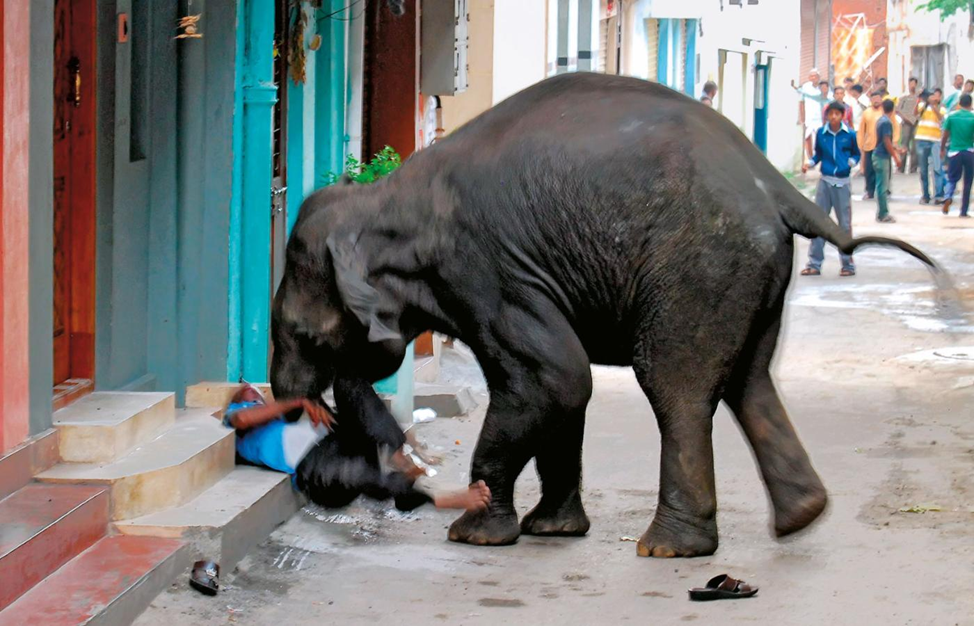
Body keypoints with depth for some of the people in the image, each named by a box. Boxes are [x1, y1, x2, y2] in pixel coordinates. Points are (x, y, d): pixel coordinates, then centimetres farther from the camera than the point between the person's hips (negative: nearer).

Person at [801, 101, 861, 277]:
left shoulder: (849, 134, -3)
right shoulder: (821, 133, 2)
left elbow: (856, 154, 8)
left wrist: (851, 162, -12)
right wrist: (810, 164, -4)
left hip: (842, 183, -2)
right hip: (825, 181, 2)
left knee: (845, 224, 3)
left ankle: (848, 264, 12)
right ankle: (814, 264, 7)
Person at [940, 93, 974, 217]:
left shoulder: (951, 117, -2)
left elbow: (945, 136, 2)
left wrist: (942, 149, 16)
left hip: (954, 151, 1)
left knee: (952, 179, 12)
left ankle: (948, 197, -18)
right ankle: (964, 211, 10)